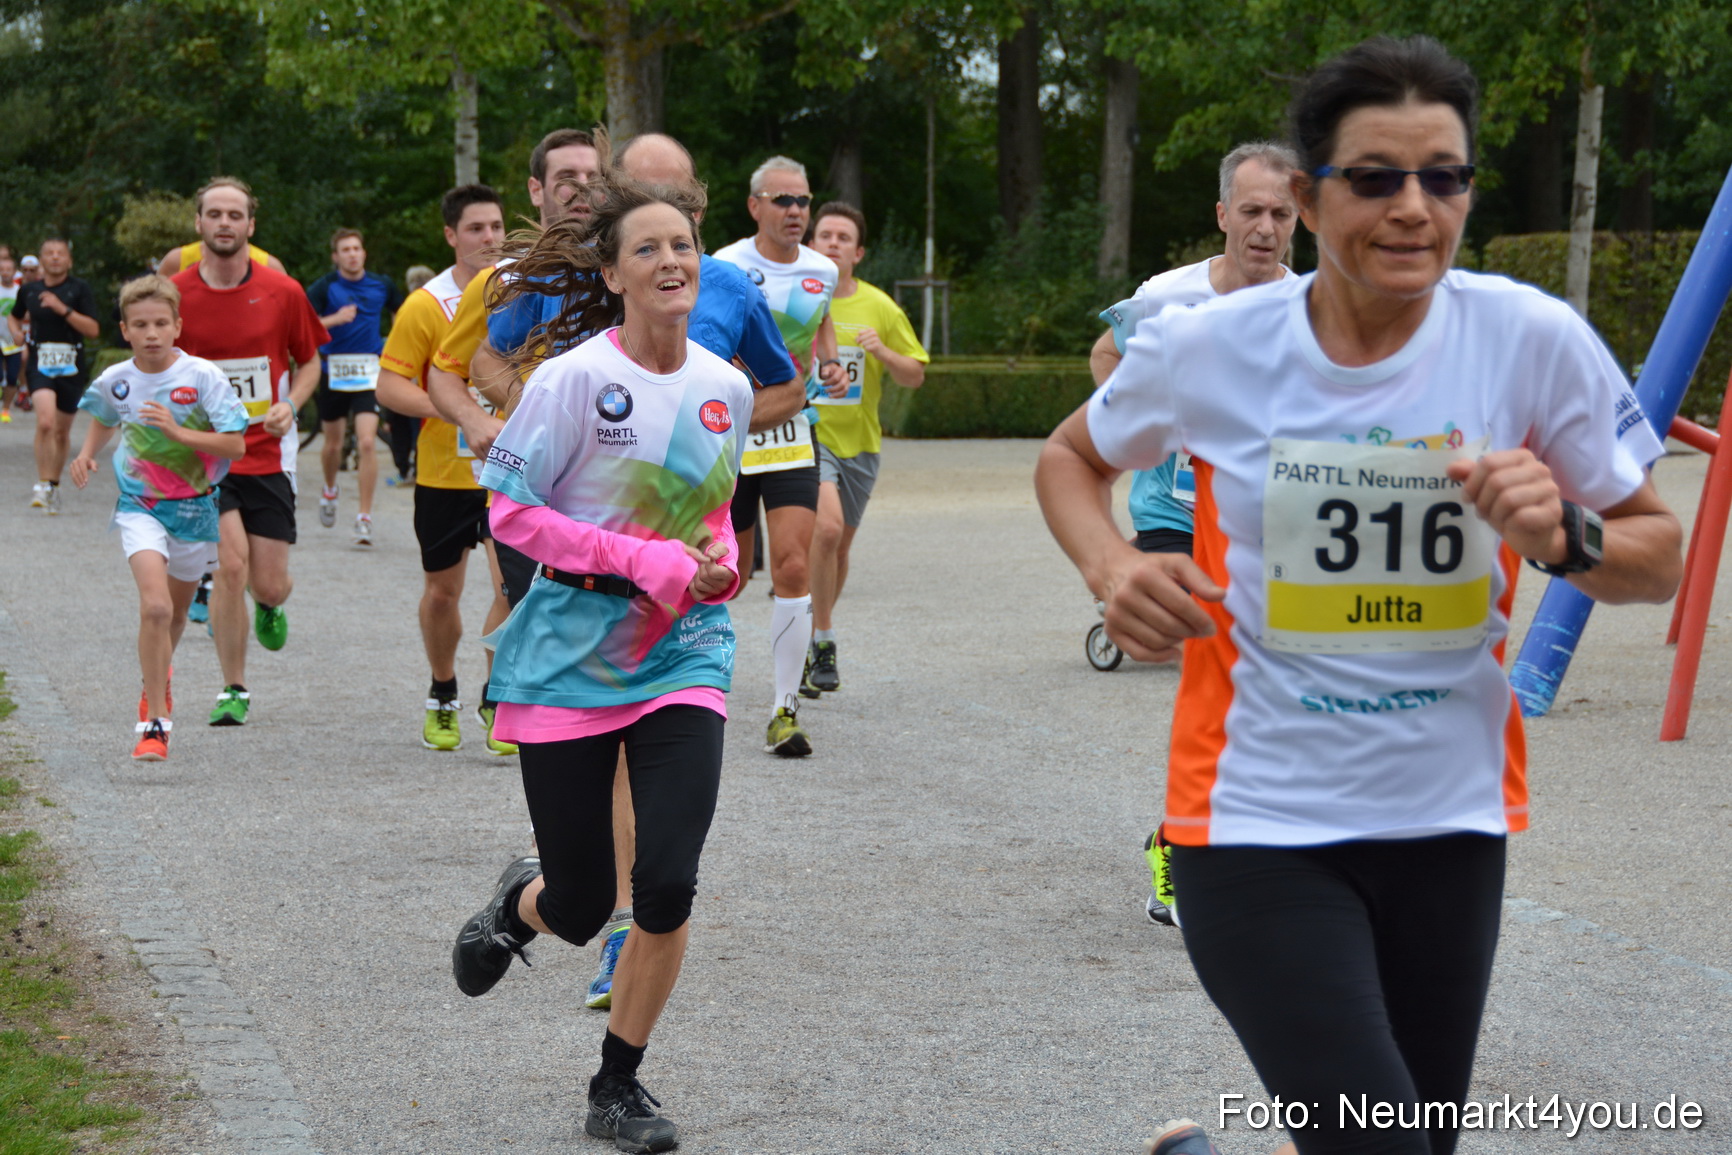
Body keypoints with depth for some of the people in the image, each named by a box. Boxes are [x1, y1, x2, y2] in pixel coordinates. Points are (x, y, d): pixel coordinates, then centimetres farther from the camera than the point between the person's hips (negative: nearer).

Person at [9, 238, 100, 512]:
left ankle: (54, 486, 30)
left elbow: (93, 330, -11)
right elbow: (14, 316, 25)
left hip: (72, 367, 0)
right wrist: (16, 331, 3)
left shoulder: (79, 289, -2)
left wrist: (63, 309, -19)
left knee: (62, 430, 11)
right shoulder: (28, 290, 5)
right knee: (45, 422, -22)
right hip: (40, 364, 0)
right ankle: (43, 485, -16)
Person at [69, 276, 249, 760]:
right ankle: (155, 721, -13)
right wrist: (87, 453, 2)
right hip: (140, 505, 0)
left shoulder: (203, 376, -15)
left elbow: (236, 445, -17)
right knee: (154, 606, -21)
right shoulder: (114, 381, -5)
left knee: (176, 609, 19)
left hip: (195, 506, 1)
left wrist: (178, 432, -27)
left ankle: (156, 676, 53)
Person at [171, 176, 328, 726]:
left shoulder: (283, 292, -2)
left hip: (269, 454, 1)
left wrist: (291, 404, -8)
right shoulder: (175, 293, -4)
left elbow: (309, 362, 10)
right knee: (231, 562, -17)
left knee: (270, 583, 0)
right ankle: (233, 690, 2)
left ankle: (269, 607, 42)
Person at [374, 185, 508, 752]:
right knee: (442, 589, 10)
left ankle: (497, 702, 5)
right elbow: (389, 385, -9)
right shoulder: (425, 305, -7)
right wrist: (447, 408, -23)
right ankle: (442, 698, 32)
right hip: (443, 471, -1)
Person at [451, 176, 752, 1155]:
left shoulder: (726, 389, 4)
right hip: (571, 658, -3)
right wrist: (644, 561, -18)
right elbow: (509, 512, -12)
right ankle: (519, 903, 44)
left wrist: (721, 561, -2)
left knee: (669, 884, -11)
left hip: (684, 653, 3)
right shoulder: (575, 378, -12)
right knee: (581, 907, 3)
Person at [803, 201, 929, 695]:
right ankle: (823, 641, -12)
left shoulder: (879, 307, 2)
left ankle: (814, 639, 32)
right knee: (827, 526, -24)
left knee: (840, 545, 12)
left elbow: (915, 376, 5)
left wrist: (883, 352, -14)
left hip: (859, 440, 4)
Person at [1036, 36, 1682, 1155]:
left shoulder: (1536, 341, -9)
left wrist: (1563, 536, -21)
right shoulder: (1209, 347, -9)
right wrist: (1111, 566, -10)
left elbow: (1660, 557, 1)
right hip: (1259, 821, -3)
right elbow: (1072, 456, 11)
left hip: (1450, 820, 3)